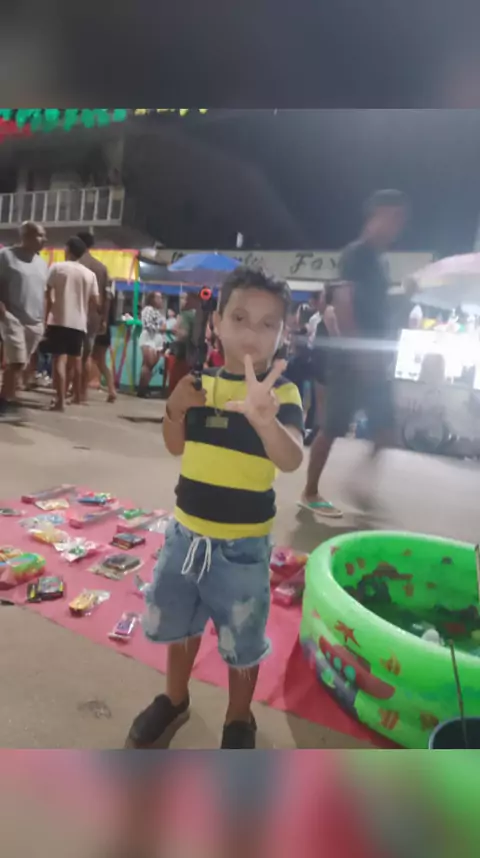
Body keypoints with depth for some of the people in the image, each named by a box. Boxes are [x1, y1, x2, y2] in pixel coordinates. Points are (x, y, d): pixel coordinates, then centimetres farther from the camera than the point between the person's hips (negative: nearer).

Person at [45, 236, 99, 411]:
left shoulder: (57, 267, 0)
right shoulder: (90, 274, 7)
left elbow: (49, 296, -4)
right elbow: (96, 303, 4)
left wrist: (46, 317, 6)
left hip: (59, 320, -4)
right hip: (79, 323, 4)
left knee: (60, 359, -8)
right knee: (75, 359, 18)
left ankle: (60, 400, -18)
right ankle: (77, 396, 31)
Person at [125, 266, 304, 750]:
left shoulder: (283, 393, -15)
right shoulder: (201, 384, -1)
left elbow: (292, 461, -32)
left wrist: (264, 419, -53)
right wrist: (175, 409, -11)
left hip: (242, 545, -4)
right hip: (185, 532, 5)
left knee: (241, 642, 15)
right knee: (178, 622, 24)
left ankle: (239, 719, 43)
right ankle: (174, 700, 52)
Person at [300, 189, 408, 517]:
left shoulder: (377, 259, 18)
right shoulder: (357, 254, -9)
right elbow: (343, 303, -21)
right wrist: (359, 350, -26)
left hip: (371, 359, 9)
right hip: (352, 358, -9)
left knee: (384, 429, 10)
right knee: (334, 427, -2)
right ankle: (310, 493, 11)